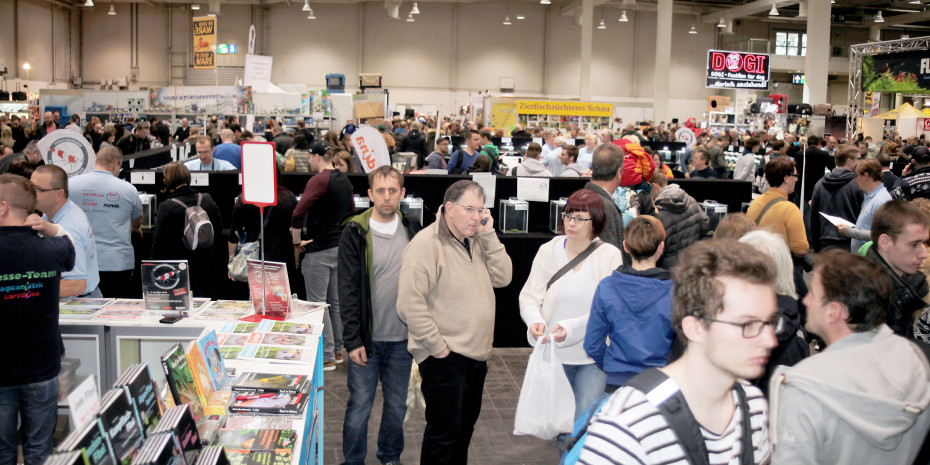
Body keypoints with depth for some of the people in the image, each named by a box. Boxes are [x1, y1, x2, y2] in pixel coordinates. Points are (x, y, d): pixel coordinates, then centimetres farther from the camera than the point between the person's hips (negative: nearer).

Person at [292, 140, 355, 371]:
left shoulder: (319, 180, -16)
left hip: (320, 249, -8)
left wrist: (296, 240, -13)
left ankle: (326, 357, 2)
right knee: (336, 301, 16)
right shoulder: (344, 180, 11)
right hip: (340, 246, 8)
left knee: (317, 304, -1)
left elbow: (298, 213, -25)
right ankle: (337, 350, 24)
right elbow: (351, 211, 22)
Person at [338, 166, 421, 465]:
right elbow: (348, 290, -7)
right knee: (359, 407, 4)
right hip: (367, 338, -3)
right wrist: (352, 339, -11)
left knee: (397, 406, 14)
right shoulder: (355, 233, -6)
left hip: (403, 339, 3)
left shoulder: (413, 231, 4)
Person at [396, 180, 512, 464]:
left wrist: (488, 235, -7)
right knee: (444, 431, 1)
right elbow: (410, 305, -22)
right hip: (445, 357, -8)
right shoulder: (426, 244, -17)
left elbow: (502, 278, 2)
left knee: (466, 423, 22)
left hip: (476, 353, 8)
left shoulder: (477, 241, 9)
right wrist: (438, 347, -18)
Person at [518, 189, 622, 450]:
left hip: (592, 355, -2)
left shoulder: (610, 256, -8)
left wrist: (572, 328, -22)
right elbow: (529, 296, 0)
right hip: (555, 352, 3)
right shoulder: (548, 252, -1)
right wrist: (535, 321, -21)